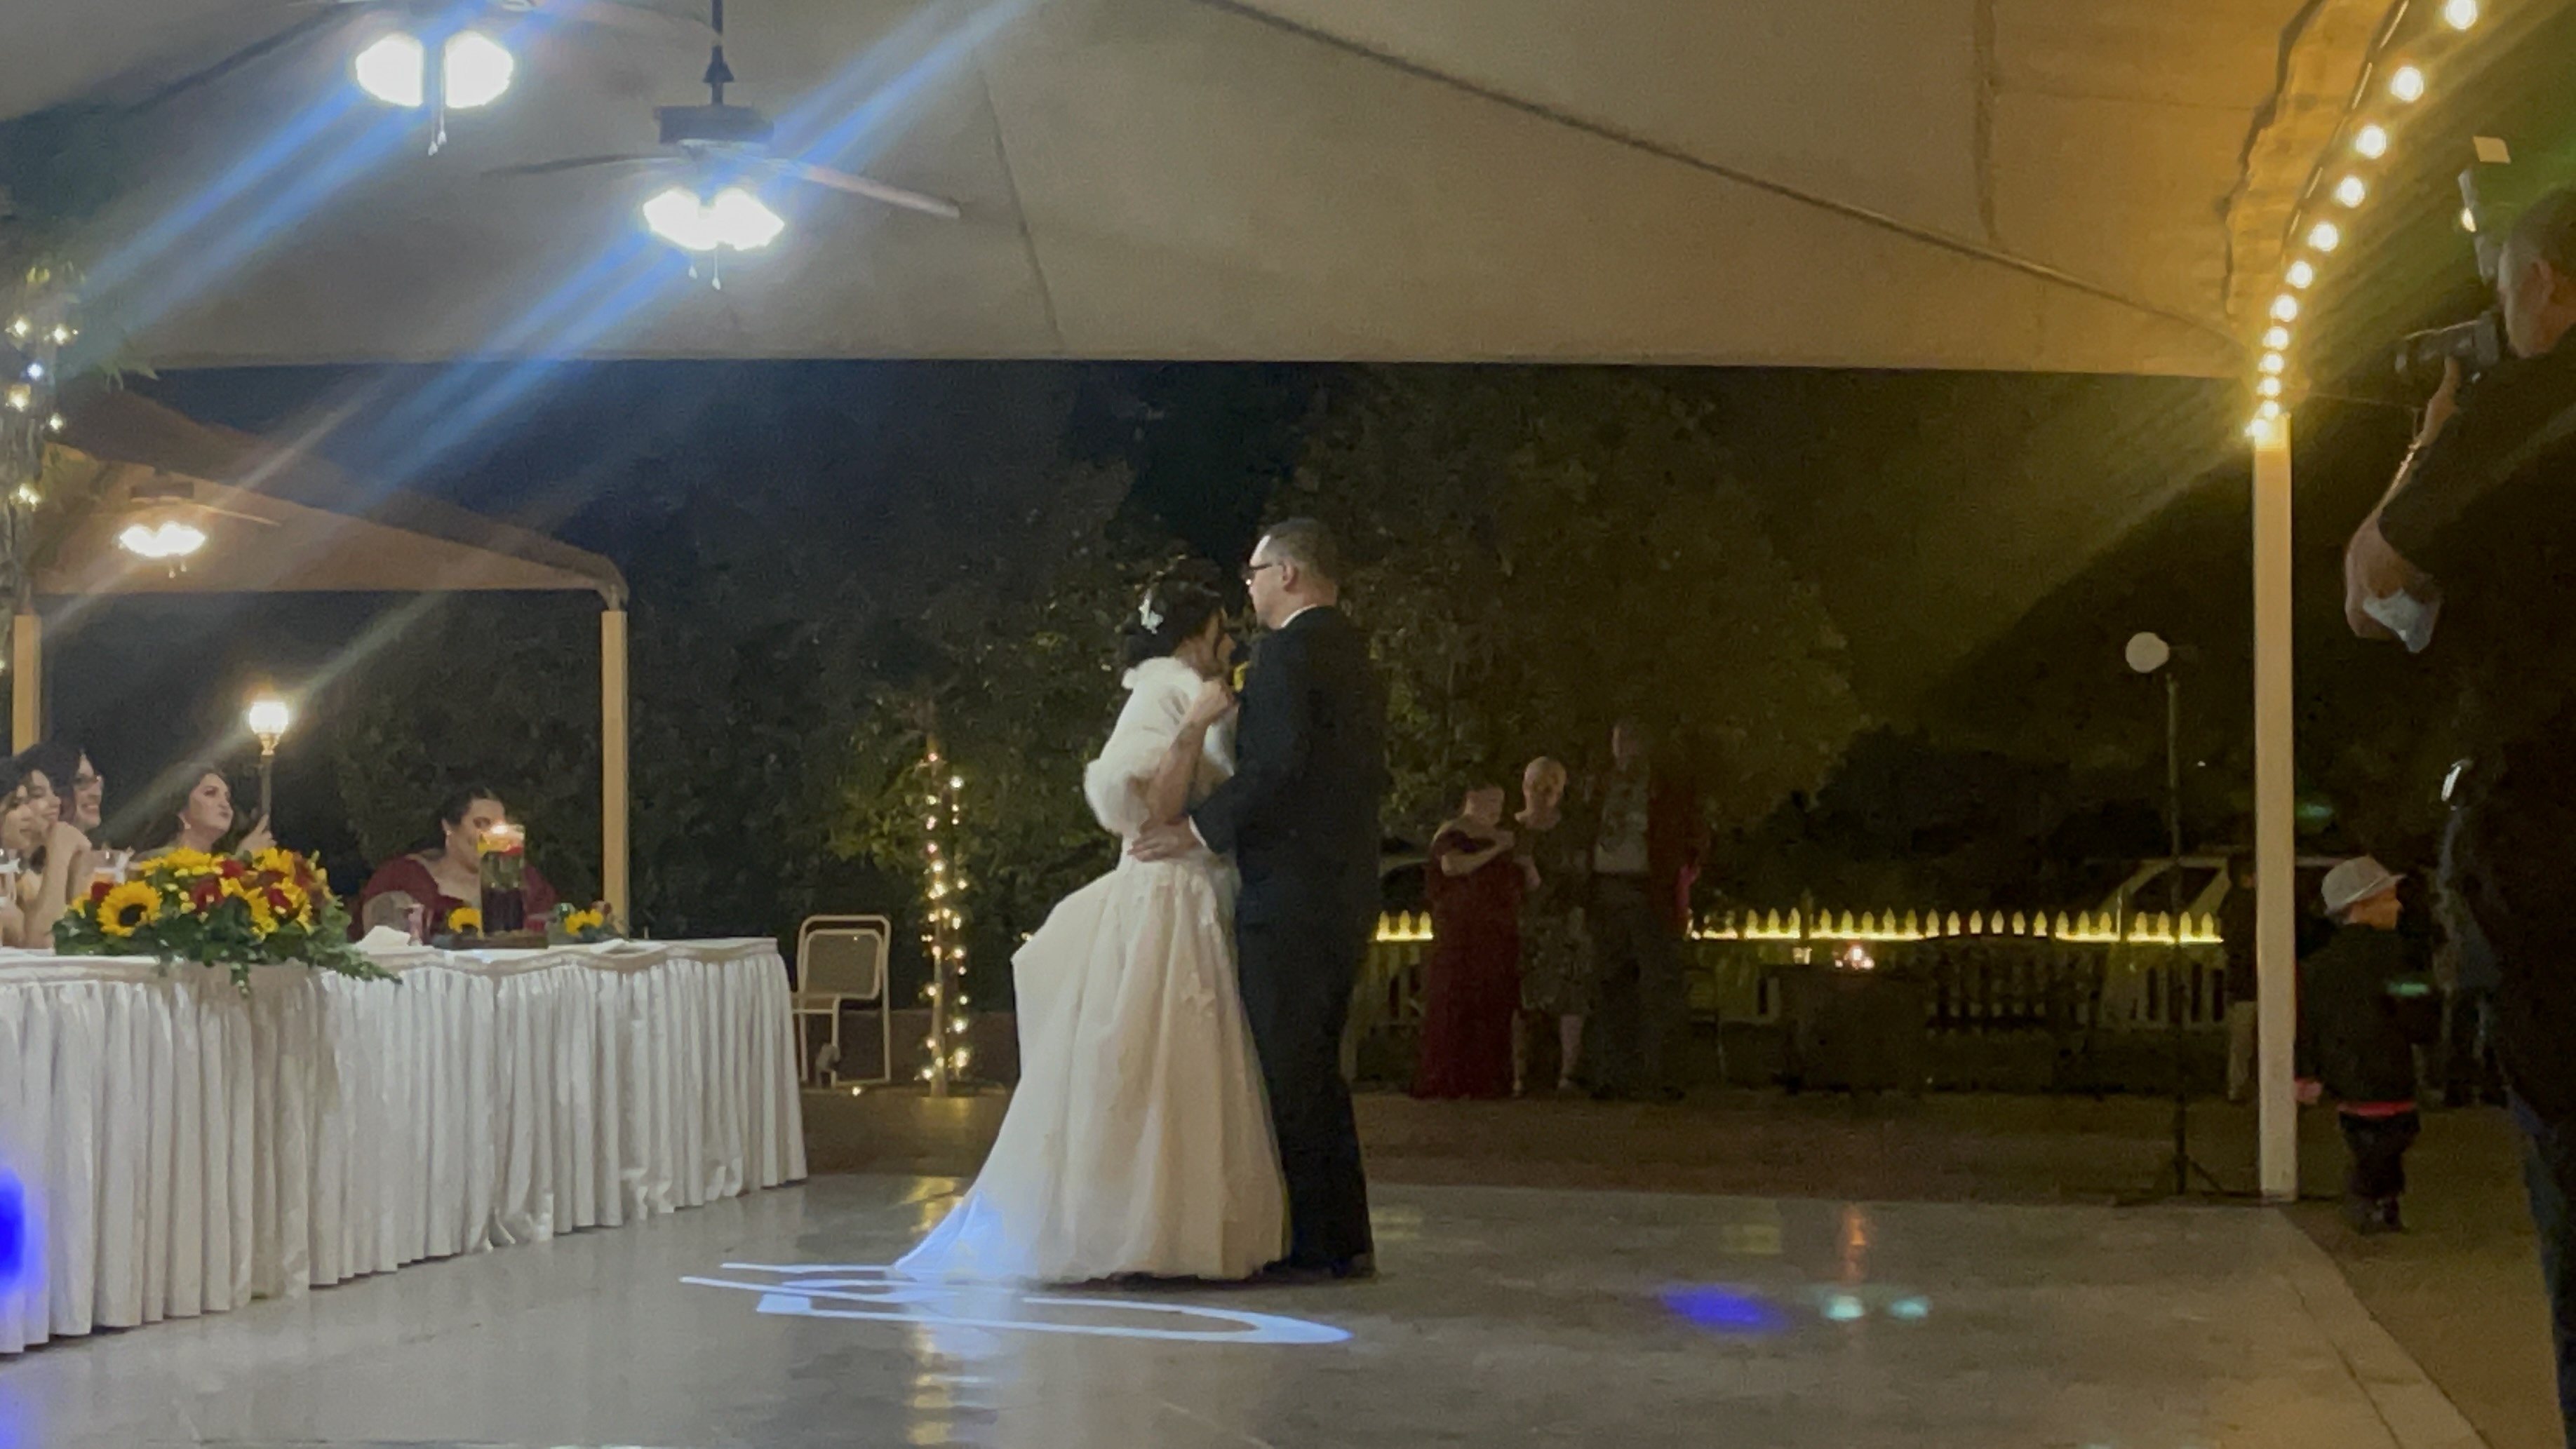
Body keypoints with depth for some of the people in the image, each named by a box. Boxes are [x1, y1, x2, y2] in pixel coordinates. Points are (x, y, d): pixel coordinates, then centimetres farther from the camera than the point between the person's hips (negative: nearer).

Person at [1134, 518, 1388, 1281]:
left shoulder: (1287, 652, -12)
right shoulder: (1356, 658, 17)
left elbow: (1276, 766, -22)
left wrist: (1200, 829, -15)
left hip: (1290, 895, -10)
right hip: (1347, 894, 10)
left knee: (1286, 1071, -5)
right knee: (1317, 1067, 15)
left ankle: (1304, 1245, -3)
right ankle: (1344, 1239, 17)